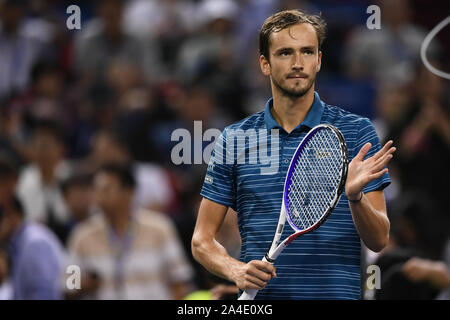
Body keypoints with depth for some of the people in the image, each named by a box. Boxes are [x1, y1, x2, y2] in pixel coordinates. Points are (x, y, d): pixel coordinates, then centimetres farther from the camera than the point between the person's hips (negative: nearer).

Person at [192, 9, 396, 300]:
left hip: (337, 292, -1)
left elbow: (379, 241, -2)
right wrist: (237, 270, -12)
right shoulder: (234, 139, 6)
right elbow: (202, 240, 7)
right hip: (259, 298, 1)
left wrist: (355, 196, -20)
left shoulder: (357, 132, 2)